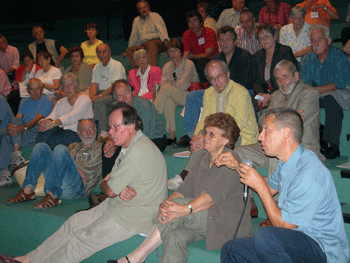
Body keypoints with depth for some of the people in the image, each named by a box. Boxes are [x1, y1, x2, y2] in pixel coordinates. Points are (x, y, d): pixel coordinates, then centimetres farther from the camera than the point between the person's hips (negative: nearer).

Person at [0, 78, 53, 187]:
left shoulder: (47, 101, 3)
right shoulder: (26, 103, 25)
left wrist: (21, 128, -30)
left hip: (37, 134, -6)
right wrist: (9, 126, -16)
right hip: (24, 133, 6)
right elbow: (17, 118, 9)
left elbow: (37, 120, -12)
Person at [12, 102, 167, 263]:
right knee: (75, 222, 7)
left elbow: (110, 190, -20)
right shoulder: (129, 146, 11)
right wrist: (120, 189, -13)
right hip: (118, 205, 10)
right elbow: (107, 181, 10)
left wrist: (104, 183, 4)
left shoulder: (139, 151, -24)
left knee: (83, 238, -9)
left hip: (135, 217, -10)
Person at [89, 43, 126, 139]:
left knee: (99, 101, -33)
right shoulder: (97, 68, 16)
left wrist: (99, 96, -23)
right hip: (102, 93, 6)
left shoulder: (117, 65, -7)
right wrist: (91, 96, -13)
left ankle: (103, 131, -32)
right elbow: (94, 85, 10)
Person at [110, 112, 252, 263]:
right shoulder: (202, 159, 16)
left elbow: (215, 195, -25)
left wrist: (185, 209, -39)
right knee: (174, 237, -27)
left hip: (227, 223, -6)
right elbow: (185, 189, 6)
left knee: (179, 204, -26)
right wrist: (165, 204, -15)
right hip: (200, 219, 6)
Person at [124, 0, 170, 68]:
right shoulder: (136, 20, 23)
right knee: (129, 50, -20)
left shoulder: (155, 16, 9)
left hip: (157, 42, -5)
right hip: (143, 46, 5)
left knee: (151, 44, -39)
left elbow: (162, 29, -7)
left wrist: (166, 41, -24)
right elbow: (133, 37, 30)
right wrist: (127, 51, 26)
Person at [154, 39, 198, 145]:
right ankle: (171, 135, -34)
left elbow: (183, 84, -11)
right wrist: (177, 87, -10)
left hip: (188, 96, -4)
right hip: (174, 97, 4)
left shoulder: (189, 64, -2)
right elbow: (163, 84, 3)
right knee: (168, 100, -33)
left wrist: (170, 86, -1)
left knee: (166, 89, -29)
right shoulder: (167, 66, 15)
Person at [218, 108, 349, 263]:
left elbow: (283, 225, -21)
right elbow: (270, 188, 26)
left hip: (324, 250, -9)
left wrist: (259, 186, -18)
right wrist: (237, 166, 14)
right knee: (230, 250, 3)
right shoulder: (288, 162, 5)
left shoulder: (308, 175, -25)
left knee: (265, 236, -34)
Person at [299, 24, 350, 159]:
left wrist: (316, 90, -22)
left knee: (331, 99, -39)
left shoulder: (339, 56, -8)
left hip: (337, 93, -5)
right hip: (316, 95, 5)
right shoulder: (308, 59, 7)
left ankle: (333, 147, -35)